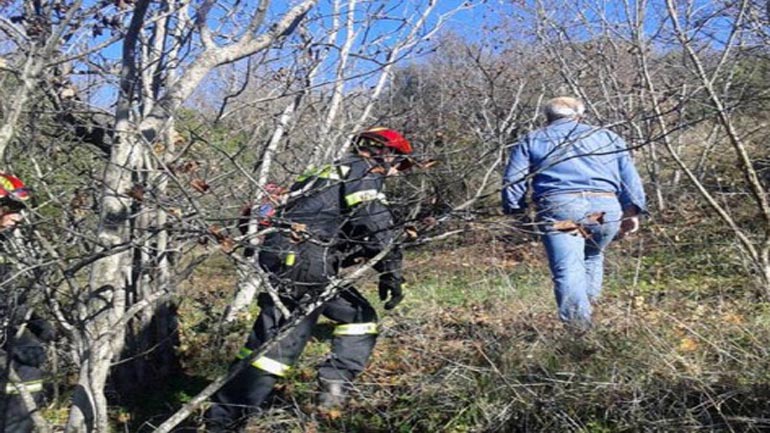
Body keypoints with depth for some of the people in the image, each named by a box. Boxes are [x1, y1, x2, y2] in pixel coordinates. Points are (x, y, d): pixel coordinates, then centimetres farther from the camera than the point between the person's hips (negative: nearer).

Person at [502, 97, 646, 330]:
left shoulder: (531, 141, 22)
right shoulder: (609, 137, 28)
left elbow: (512, 181, 11)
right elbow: (630, 179, 21)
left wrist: (515, 211, 18)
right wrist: (632, 212, 22)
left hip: (559, 208, -2)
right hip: (605, 208, 3)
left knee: (568, 269, -9)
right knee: (592, 257, 26)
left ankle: (578, 322, -27)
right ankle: (588, 304, 17)